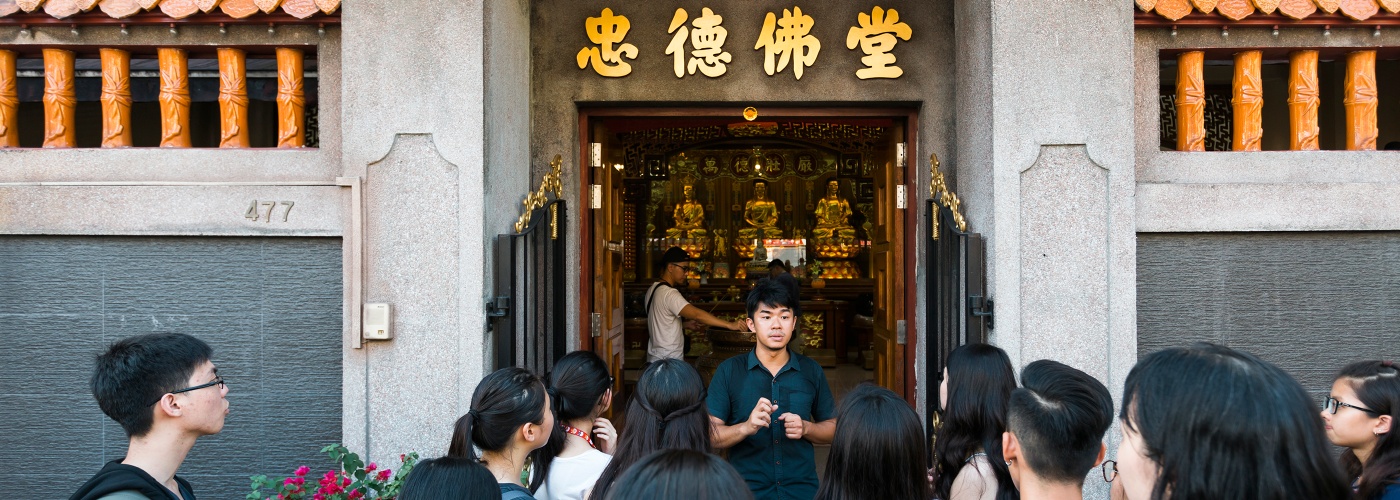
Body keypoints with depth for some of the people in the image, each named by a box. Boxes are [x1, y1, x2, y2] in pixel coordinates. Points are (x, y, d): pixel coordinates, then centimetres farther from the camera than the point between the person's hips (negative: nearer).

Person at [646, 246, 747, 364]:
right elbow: (696, 314, -32)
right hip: (668, 362, -10)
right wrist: (730, 325, -34)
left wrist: (685, 324, 12)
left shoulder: (653, 289, 10)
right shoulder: (669, 294, -21)